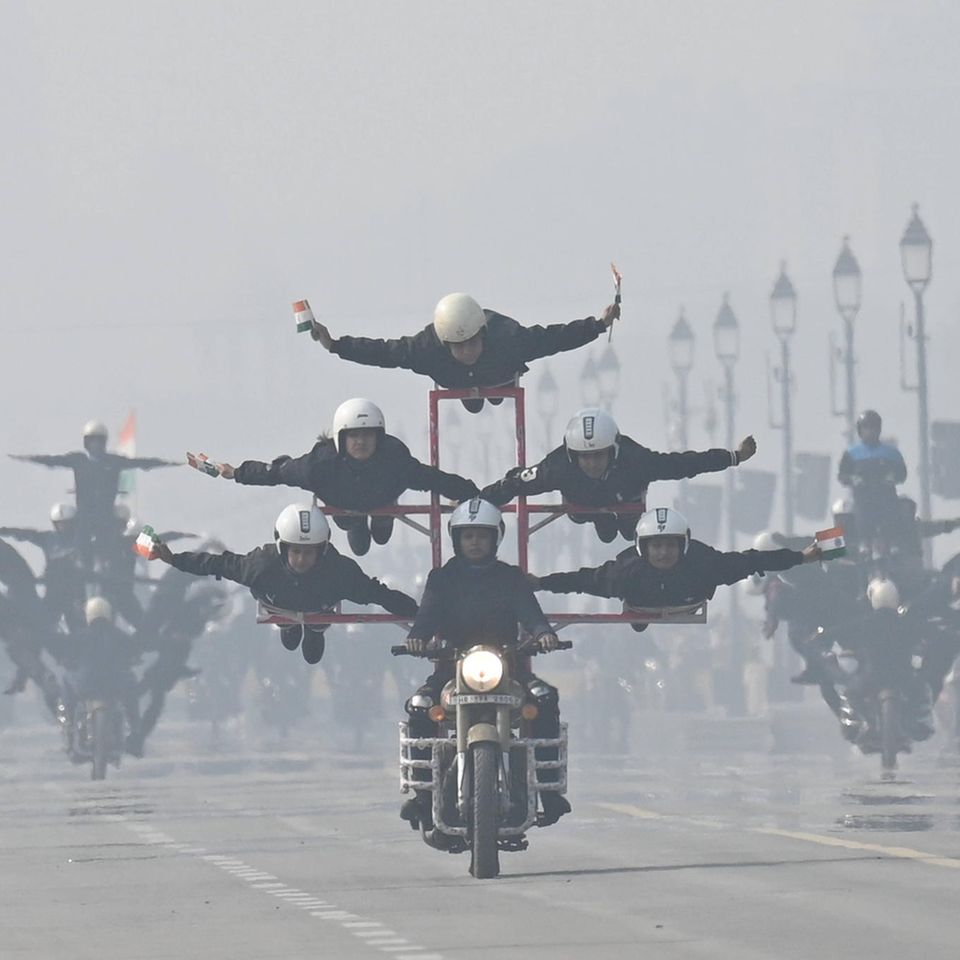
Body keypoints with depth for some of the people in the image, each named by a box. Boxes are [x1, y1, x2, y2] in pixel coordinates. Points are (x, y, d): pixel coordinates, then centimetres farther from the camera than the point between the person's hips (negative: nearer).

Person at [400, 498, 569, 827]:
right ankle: (424, 789, -20)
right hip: (453, 664, 0)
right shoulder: (442, 578, 13)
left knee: (545, 699, -29)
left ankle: (548, 787, -27)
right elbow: (428, 614, -3)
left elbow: (528, 611, -3)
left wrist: (543, 633, -26)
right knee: (419, 706, -28)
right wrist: (417, 636, -27)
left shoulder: (511, 578, 13)